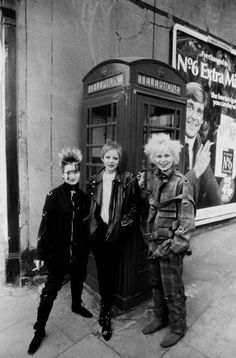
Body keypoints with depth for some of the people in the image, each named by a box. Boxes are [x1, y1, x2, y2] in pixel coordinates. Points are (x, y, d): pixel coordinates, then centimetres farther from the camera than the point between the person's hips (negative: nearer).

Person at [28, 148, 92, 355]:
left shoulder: (84, 196, -1)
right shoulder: (54, 196, -13)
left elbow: (87, 223, 5)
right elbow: (45, 225, -12)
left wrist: (87, 248, 6)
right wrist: (40, 253, -11)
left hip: (80, 251, 4)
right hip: (58, 251, -4)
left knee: (78, 281, 23)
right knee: (50, 290, 4)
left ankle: (77, 305, 51)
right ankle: (39, 329, 22)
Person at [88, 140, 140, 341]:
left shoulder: (128, 181, -6)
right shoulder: (95, 181, 7)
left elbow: (134, 207, -4)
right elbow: (90, 207, 14)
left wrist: (122, 224, -10)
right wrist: (93, 224, 5)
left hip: (115, 233, -3)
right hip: (97, 232, 4)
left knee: (111, 273, 5)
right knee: (101, 272, 14)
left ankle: (106, 315, 23)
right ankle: (106, 308, 34)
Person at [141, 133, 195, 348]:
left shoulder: (181, 183, -14)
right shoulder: (158, 181, 8)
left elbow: (187, 220, -15)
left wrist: (173, 246, -17)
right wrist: (151, 240, 10)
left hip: (171, 245, -6)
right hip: (155, 243, 7)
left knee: (172, 290, 9)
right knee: (156, 285, 20)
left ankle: (178, 328, 31)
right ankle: (160, 318, 42)